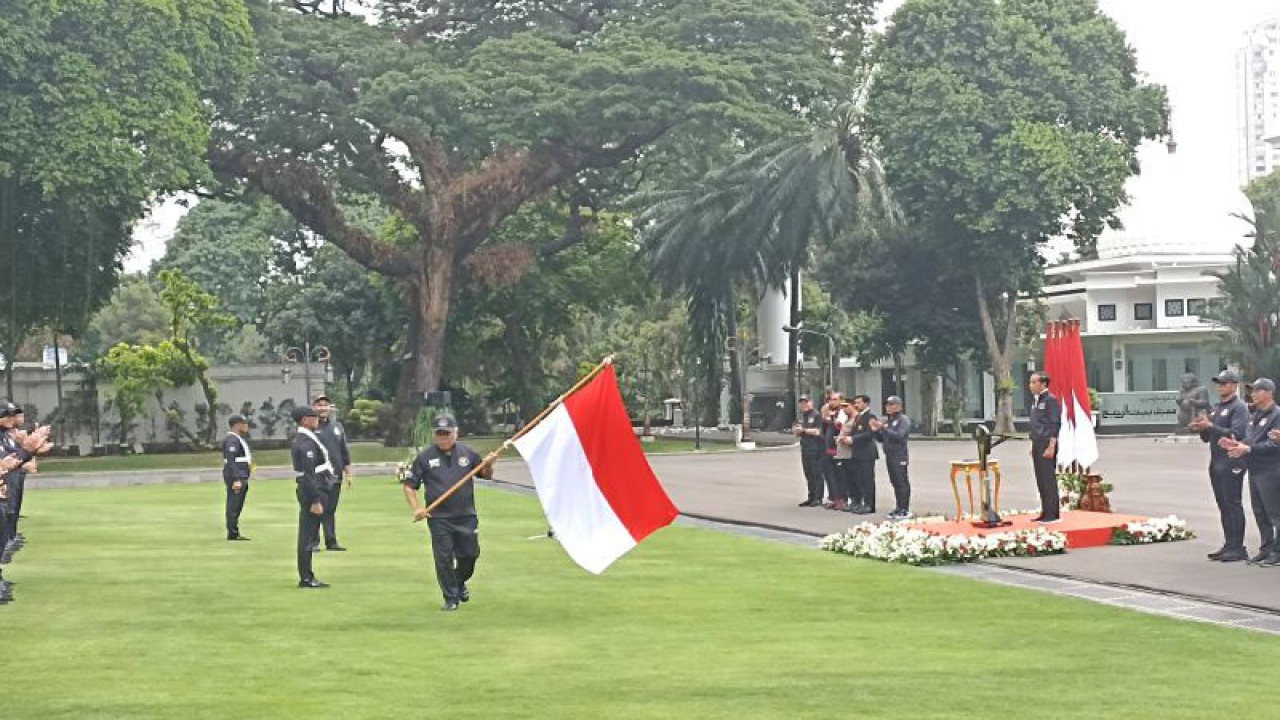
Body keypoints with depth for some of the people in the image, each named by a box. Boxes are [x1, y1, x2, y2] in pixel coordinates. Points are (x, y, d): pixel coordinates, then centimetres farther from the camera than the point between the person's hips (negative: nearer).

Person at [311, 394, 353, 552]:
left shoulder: (337, 426, 13)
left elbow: (345, 452, 16)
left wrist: (348, 473, 12)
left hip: (335, 477, 5)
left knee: (331, 510, 9)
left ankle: (331, 542, 13)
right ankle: (313, 542, 3)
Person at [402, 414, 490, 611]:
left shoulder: (467, 453, 7)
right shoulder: (424, 458, 0)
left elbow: (486, 475, 16)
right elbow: (409, 485, 3)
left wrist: (488, 465, -7)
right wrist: (416, 508, -11)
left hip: (466, 516, 2)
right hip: (439, 519, -2)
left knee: (469, 554, 6)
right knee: (443, 558, -2)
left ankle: (460, 583, 36)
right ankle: (451, 598, 11)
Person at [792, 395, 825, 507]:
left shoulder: (816, 415, -7)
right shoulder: (799, 415, 16)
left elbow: (817, 431, -14)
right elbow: (796, 433, 20)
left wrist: (803, 430, -8)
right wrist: (796, 430, -3)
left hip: (816, 448, -7)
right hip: (805, 448, 7)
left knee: (816, 474, -5)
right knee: (808, 474, 10)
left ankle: (818, 498, -2)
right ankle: (811, 497, 16)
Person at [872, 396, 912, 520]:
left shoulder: (904, 420, -5)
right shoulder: (887, 420, 17)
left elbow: (899, 436, -20)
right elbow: (881, 439, 20)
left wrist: (884, 428, -22)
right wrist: (875, 430, 1)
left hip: (900, 456, -8)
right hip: (889, 456, 8)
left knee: (902, 482, -8)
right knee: (895, 482, 10)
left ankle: (905, 510, -7)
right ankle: (899, 508, 15)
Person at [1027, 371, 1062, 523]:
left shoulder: (1050, 400, -11)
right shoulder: (1035, 400, 16)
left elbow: (1055, 424, -15)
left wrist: (1051, 447, -20)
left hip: (1047, 445, -9)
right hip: (1037, 445, 9)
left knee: (1048, 479, -7)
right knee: (1040, 480, 10)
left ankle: (1052, 514, -4)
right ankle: (1045, 512, 16)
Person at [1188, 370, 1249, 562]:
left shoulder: (1239, 407, -8)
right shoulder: (1216, 408, 19)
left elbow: (1238, 433, -21)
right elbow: (1207, 437, 22)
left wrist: (1210, 426, -23)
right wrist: (1201, 429, 0)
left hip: (1232, 464, -9)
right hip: (1216, 464, 9)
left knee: (1233, 504, -8)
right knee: (1223, 505, 11)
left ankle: (1238, 548, -6)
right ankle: (1229, 545, 17)